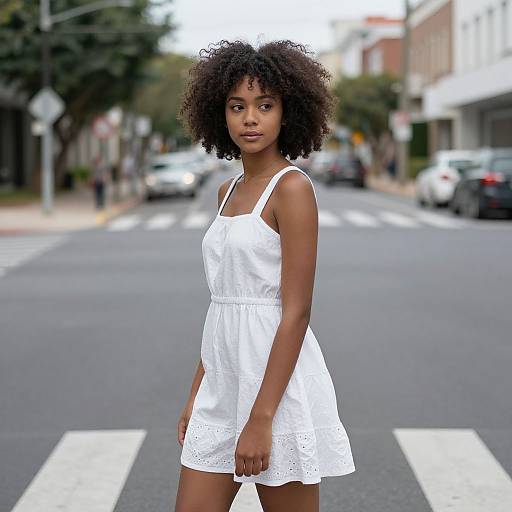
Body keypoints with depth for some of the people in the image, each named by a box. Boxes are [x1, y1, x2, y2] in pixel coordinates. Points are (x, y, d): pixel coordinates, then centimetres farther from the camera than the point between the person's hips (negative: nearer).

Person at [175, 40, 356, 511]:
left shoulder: (293, 188, -10)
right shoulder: (229, 191, 13)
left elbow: (296, 312, -15)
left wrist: (261, 419, -19)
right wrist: (196, 395, 16)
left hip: (278, 381, -7)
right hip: (223, 382, 7)